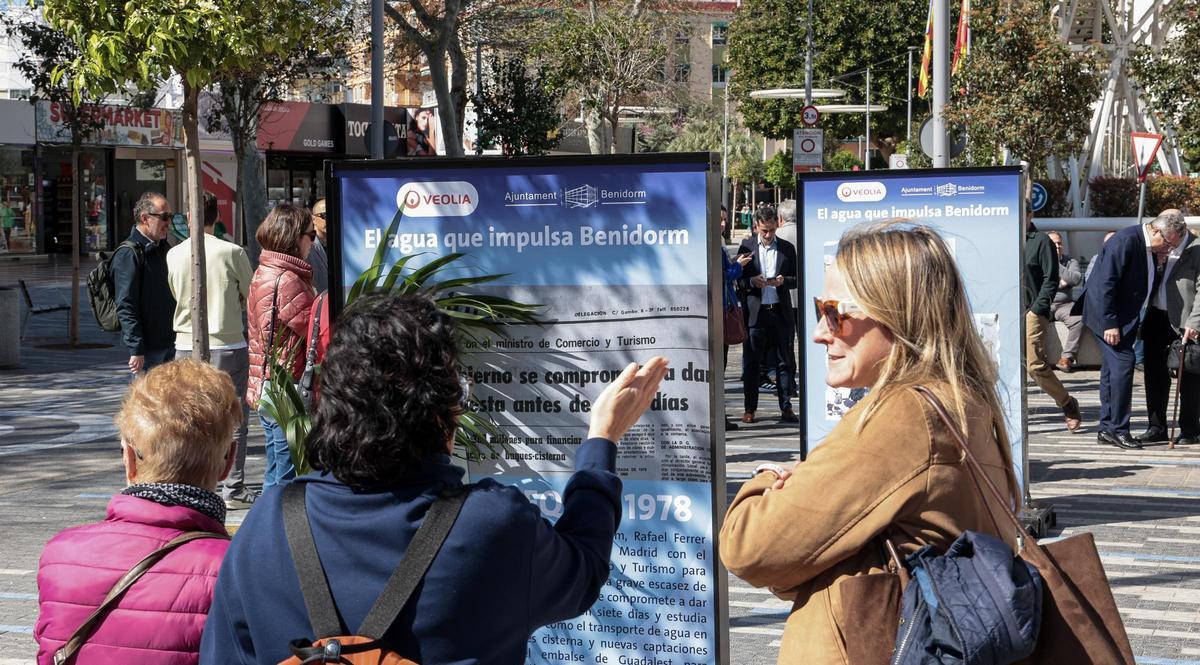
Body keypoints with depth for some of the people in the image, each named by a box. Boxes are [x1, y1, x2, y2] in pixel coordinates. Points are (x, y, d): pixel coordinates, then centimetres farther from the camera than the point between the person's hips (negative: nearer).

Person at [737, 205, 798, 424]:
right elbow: (738, 278, 6)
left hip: (781, 311, 1)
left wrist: (783, 280, -11)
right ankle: (750, 409, 8)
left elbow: (796, 279, 10)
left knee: (786, 361, 3)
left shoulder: (787, 248, 9)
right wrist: (752, 281, -14)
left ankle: (786, 408, 8)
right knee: (752, 362, 1)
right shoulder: (747, 247, 5)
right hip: (756, 312, -1)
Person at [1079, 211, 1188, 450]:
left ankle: (1107, 430, 14)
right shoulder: (1126, 240, -20)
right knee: (1123, 362, -14)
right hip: (1106, 314, -10)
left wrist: (1160, 265, -2)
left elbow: (1149, 287, 15)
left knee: (1113, 367, 10)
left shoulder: (1153, 250, 9)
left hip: (1124, 317, 10)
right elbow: (1106, 283, -23)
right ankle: (1118, 429, -11)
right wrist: (1110, 323, -24)